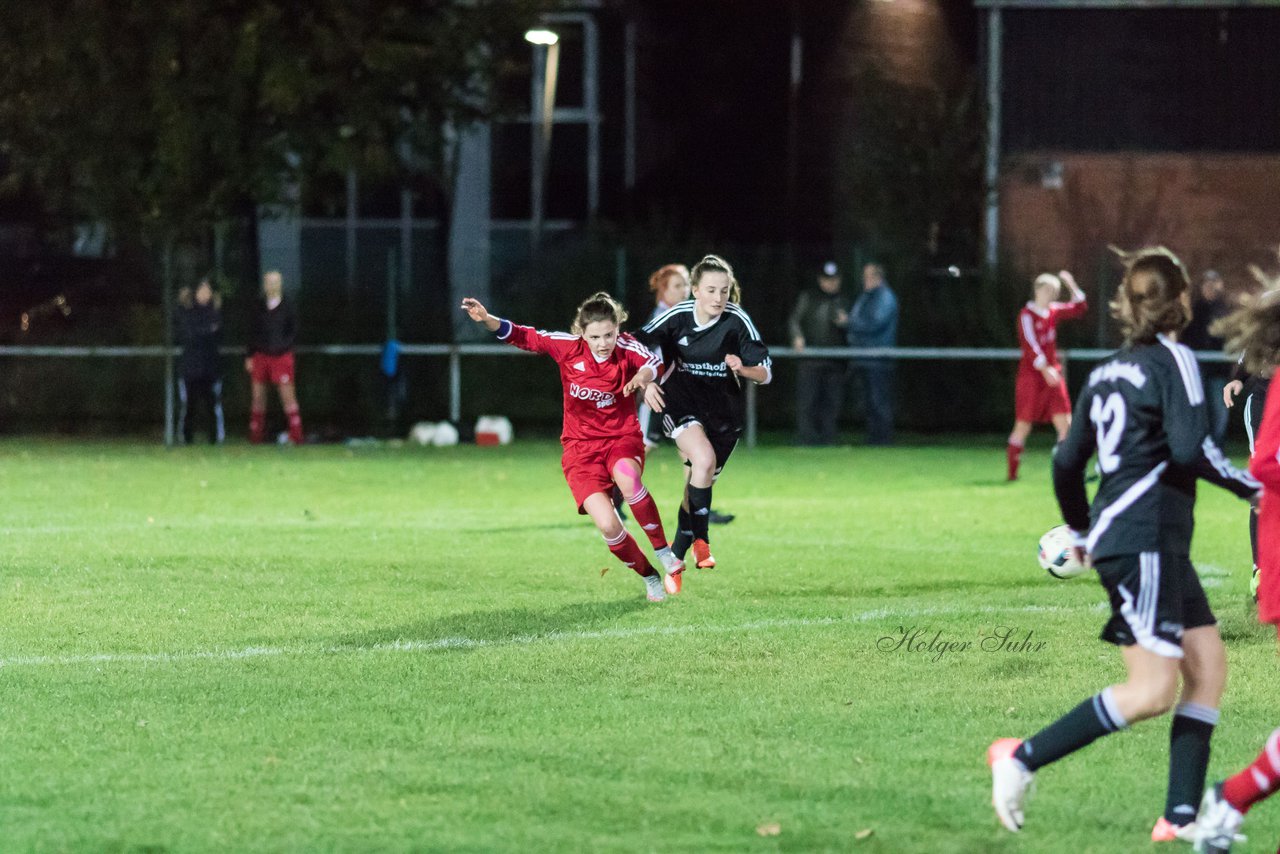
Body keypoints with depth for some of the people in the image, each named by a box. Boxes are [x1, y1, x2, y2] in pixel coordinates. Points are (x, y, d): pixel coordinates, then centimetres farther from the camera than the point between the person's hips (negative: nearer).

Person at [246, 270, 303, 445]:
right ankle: (256, 436, 11)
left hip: (282, 356, -3)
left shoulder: (287, 306, 0)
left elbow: (294, 331, 1)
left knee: (288, 395, -7)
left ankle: (296, 435, -5)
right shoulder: (259, 306, 9)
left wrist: (283, 345, -12)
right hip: (260, 356, 3)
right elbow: (252, 332, 13)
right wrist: (250, 356, 8)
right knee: (257, 396, 4)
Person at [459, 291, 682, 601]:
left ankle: (663, 550, -18)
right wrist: (487, 320, -19)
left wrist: (644, 374, -52)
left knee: (627, 478, -39)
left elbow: (655, 363, -29)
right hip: (580, 446, 1)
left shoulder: (627, 349, -11)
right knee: (607, 526, -19)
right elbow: (526, 338, -4)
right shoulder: (568, 347, -8)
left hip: (622, 439, -1)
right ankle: (650, 578, 8)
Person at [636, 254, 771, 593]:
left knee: (697, 483, 6)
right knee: (704, 459, -29)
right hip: (681, 404, -1)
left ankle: (676, 559, 23)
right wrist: (646, 383, -15)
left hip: (723, 412, 1)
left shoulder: (737, 321, -12)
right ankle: (700, 540, -17)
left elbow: (765, 373, -10)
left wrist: (743, 369, -30)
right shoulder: (677, 317, -10)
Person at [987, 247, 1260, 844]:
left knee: (1208, 665, 8)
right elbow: (1190, 449, -20)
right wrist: (1252, 487, -7)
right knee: (1153, 691, -10)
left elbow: (1067, 461, 17)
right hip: (1144, 540, -9)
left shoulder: (1108, 371, 15)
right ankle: (1022, 759, -9)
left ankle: (1181, 817, 3)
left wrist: (1081, 532, 31)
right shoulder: (1172, 361, -8)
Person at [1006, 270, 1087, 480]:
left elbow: (1079, 308, 18)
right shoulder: (1027, 315, -12)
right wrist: (1045, 370, -31)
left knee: (1065, 423, -4)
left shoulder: (1053, 311, 9)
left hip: (1052, 374, 6)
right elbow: (1030, 345, -21)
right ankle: (1012, 471, 11)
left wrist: (1071, 284, 5)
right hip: (1031, 375, -6)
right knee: (1023, 425, 0)